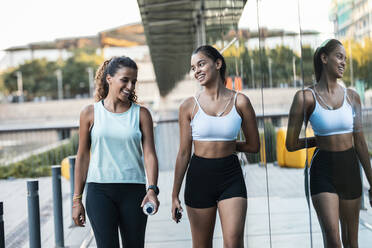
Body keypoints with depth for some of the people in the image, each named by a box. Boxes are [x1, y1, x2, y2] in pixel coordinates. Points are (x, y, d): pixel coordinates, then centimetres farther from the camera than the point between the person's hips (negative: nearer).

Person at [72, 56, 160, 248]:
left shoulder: (141, 114, 5)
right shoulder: (90, 113, 4)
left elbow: (149, 154, -3)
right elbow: (82, 157, 7)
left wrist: (152, 189, -19)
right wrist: (77, 199, 6)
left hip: (134, 191, 1)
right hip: (99, 190, -1)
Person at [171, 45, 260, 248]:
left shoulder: (240, 102, -2)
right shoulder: (189, 106, -1)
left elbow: (254, 146, 7)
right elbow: (183, 153, 3)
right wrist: (175, 195, 3)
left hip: (231, 177, -1)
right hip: (199, 177, 1)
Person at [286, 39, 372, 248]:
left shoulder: (352, 97, 4)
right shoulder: (306, 97, -7)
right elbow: (291, 144, -4)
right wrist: (320, 140, 9)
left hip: (350, 169, 4)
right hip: (323, 170, -4)